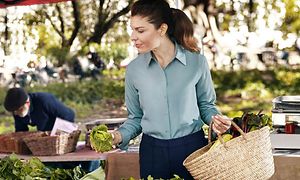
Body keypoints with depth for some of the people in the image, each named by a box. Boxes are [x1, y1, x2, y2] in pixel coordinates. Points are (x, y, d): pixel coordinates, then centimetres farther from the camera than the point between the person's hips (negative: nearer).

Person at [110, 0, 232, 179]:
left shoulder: (197, 62, -7)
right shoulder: (134, 69, -2)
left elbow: (206, 104, 6)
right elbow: (136, 117, 7)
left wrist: (215, 118, -14)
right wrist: (120, 136, -11)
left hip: (192, 147, -1)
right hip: (152, 151, 1)